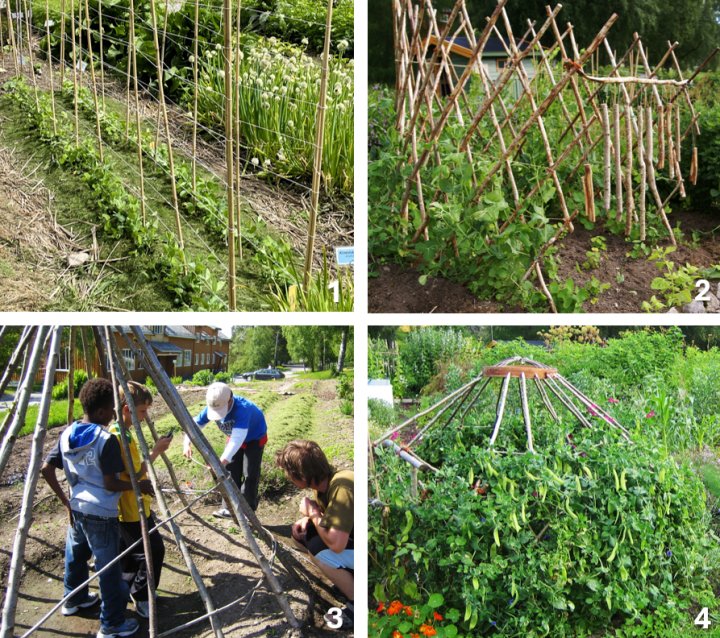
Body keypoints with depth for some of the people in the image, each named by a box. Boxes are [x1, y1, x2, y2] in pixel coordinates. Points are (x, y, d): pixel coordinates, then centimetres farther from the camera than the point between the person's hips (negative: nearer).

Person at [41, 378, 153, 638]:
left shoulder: (67, 434, 0)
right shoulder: (106, 440, -22)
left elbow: (46, 469, 3)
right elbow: (110, 484, -21)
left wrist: (65, 500, 10)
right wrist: (138, 486, -7)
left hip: (76, 508, 8)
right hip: (101, 514, -8)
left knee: (75, 554, 28)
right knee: (108, 567, 4)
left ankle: (74, 599, 50)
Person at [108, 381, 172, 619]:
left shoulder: (124, 432, 6)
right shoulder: (119, 436, -24)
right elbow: (134, 475, -24)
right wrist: (155, 452, -22)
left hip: (134, 506, 10)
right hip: (132, 509, -10)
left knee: (129, 552, 20)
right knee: (153, 550, -2)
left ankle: (127, 591, 33)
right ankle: (141, 596, 12)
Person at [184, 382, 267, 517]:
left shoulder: (242, 408, -44)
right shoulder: (212, 408, -24)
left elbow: (238, 437, -53)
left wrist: (223, 459, -63)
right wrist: (186, 443, -32)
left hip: (255, 438, -6)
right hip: (234, 438, 6)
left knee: (250, 474, -10)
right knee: (230, 472, 4)